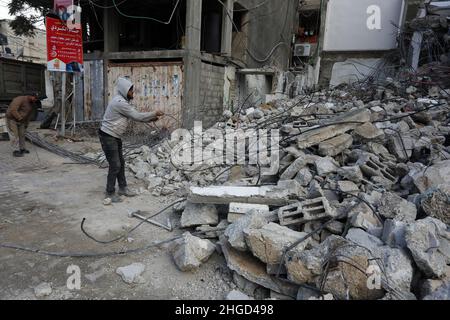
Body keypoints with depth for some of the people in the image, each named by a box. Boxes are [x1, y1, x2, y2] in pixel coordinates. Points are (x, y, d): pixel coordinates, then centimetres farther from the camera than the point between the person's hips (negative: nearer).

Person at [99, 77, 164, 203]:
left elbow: (136, 116, 11)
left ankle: (122, 188, 27)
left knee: (121, 163, 15)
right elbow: (137, 116, -20)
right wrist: (154, 114, -10)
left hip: (116, 137, 10)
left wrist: (151, 118, 1)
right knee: (115, 165, -6)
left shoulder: (124, 101, 10)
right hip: (108, 137, -10)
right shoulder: (120, 102, -23)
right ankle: (110, 193, 6)